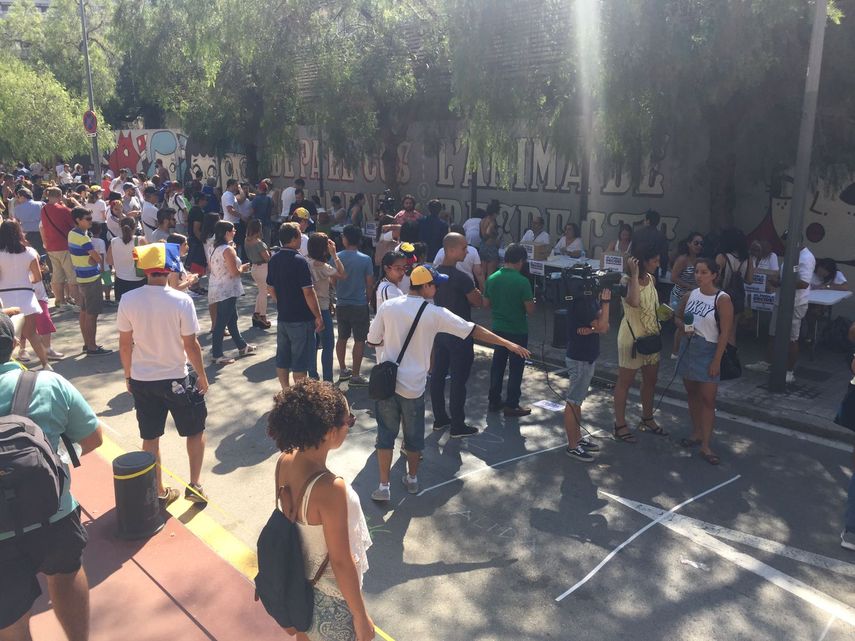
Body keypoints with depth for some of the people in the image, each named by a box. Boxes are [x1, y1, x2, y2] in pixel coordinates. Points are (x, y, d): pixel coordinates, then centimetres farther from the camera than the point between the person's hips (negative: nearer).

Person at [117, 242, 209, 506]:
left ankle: (159, 493, 27)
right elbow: (191, 345, -14)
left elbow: (124, 344, -2)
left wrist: (128, 375, 13)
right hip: (176, 379, -3)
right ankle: (194, 485, 15)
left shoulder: (128, 300, -10)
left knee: (150, 438, 16)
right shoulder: (181, 300, -18)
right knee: (195, 431, 18)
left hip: (141, 380, 3)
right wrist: (202, 376, 0)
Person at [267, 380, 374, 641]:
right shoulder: (330, 488, -36)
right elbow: (341, 562, -26)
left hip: (298, 579, 6)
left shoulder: (284, 461, -15)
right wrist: (361, 617, -13)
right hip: (331, 596, -6)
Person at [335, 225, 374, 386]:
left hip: (341, 304, 4)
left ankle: (343, 371, 29)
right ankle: (355, 376, 6)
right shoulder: (365, 259, -11)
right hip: (360, 305, -4)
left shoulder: (336, 257, -4)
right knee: (359, 340, 4)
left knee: (342, 338, 18)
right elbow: (370, 284, -6)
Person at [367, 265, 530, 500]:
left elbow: (372, 341, 3)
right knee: (414, 435, 18)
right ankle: (412, 479, 35)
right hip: (413, 385, -1)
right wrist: (508, 344, -3)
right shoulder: (435, 313, -10)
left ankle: (384, 486, 15)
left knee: (386, 433, 13)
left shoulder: (388, 306, -4)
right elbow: (473, 330, -8)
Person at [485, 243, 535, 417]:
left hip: (498, 329, 5)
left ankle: (494, 401, 24)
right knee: (516, 368, 6)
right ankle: (511, 405, 11)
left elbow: (486, 303, 7)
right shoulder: (522, 281, -19)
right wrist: (532, 302, 4)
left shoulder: (492, 279, -3)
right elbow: (530, 310, -17)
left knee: (497, 364, 16)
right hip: (517, 331, -5)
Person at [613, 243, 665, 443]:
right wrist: (635, 274, -31)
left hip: (651, 336, 8)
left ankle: (647, 419, 36)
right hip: (632, 336, -8)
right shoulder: (627, 280, -17)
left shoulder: (651, 279, 5)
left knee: (650, 380, 18)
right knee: (625, 381, 4)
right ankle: (620, 425, 14)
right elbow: (633, 301, -38)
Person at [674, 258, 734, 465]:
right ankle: (697, 433, 32)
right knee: (692, 394, 15)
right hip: (688, 348, 6)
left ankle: (705, 446, 0)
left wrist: (716, 361, -16)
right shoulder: (690, 295, 4)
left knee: (708, 399, -4)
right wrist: (683, 327, -5)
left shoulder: (722, 299, -12)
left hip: (708, 351, -6)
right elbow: (678, 316, 19)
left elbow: (725, 332, -13)